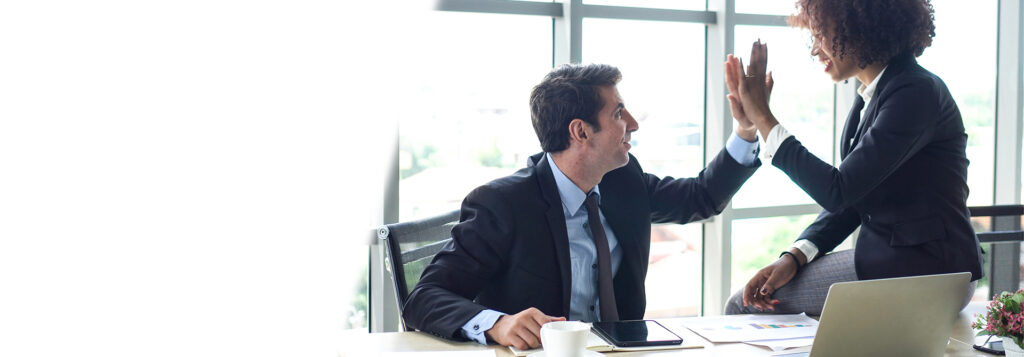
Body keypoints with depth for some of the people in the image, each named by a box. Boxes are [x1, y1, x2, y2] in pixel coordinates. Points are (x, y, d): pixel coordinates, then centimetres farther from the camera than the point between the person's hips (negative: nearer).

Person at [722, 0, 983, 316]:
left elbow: (838, 192, -23)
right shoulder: (870, 97, 12)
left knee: (745, 303, -10)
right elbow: (850, 201, 12)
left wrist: (763, 118, -18)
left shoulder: (917, 93, -18)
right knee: (747, 299, 6)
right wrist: (794, 257, -3)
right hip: (887, 257, 9)